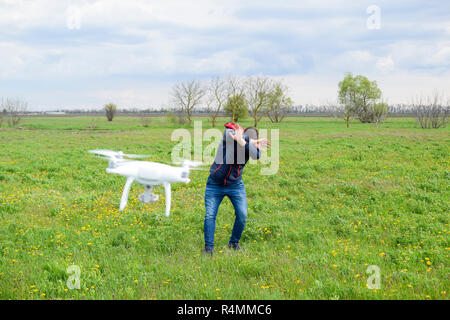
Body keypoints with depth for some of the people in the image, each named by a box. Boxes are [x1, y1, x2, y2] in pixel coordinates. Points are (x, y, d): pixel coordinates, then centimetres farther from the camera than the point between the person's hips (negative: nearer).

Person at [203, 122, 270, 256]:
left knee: (242, 215, -4)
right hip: (215, 185, -2)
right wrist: (252, 141, -40)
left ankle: (234, 243, 17)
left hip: (235, 185, 2)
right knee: (209, 215, -7)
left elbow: (256, 155, -34)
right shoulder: (228, 134, -17)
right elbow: (229, 134, -42)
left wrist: (242, 142, -50)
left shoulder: (250, 147, -12)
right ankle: (208, 248, 2)